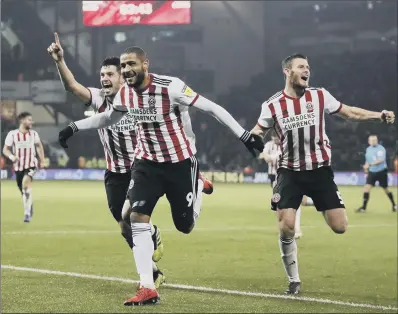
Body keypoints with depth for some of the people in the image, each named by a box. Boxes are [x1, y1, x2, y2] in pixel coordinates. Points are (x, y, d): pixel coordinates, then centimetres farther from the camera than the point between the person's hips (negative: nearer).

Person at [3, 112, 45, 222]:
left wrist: (42, 161, 13)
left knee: (26, 183, -28)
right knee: (23, 190, 13)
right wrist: (11, 156, -26)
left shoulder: (33, 134, -2)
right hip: (18, 166, 1)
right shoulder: (12, 134, -9)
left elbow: (39, 146, 16)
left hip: (31, 165, -1)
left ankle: (27, 212, -28)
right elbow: (5, 149, -6)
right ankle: (30, 210, 41)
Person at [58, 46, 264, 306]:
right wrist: (75, 127, 15)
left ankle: (198, 186, 39)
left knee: (185, 226, 5)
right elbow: (109, 117, 19)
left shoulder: (171, 87, -24)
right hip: (148, 162, 4)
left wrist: (245, 136, -20)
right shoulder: (125, 93, -5)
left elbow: (212, 108, -18)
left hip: (180, 162, -4)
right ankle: (148, 289, -8)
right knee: (137, 218, -12)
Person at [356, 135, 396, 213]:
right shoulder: (368, 149, 7)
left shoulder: (381, 149, -14)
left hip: (381, 172, -5)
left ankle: (394, 205, 29)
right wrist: (366, 167, 7)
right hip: (372, 172, 5)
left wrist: (370, 164, -36)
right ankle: (364, 207, -10)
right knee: (367, 187, -12)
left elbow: (381, 159, -29)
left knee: (386, 189, 7)